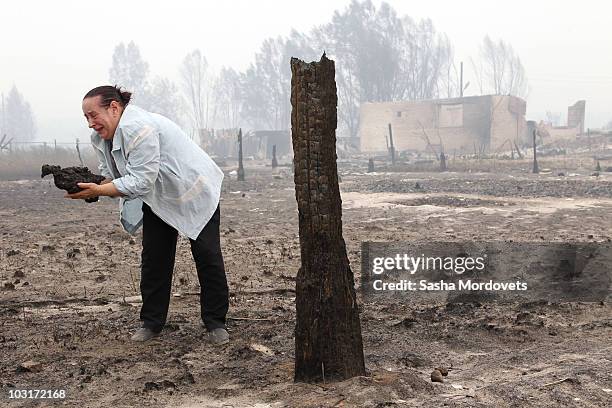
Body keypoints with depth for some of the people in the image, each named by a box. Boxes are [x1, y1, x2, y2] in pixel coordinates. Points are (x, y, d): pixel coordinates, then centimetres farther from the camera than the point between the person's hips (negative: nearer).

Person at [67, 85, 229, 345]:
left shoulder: (139, 128, -33)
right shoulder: (101, 137, -3)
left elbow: (141, 182, -35)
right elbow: (111, 177, -1)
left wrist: (98, 191, -37)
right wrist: (89, 186, -21)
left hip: (195, 192, -8)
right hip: (158, 200, 8)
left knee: (207, 257, -3)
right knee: (153, 260, 5)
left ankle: (215, 323, 9)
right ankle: (152, 322, 16)